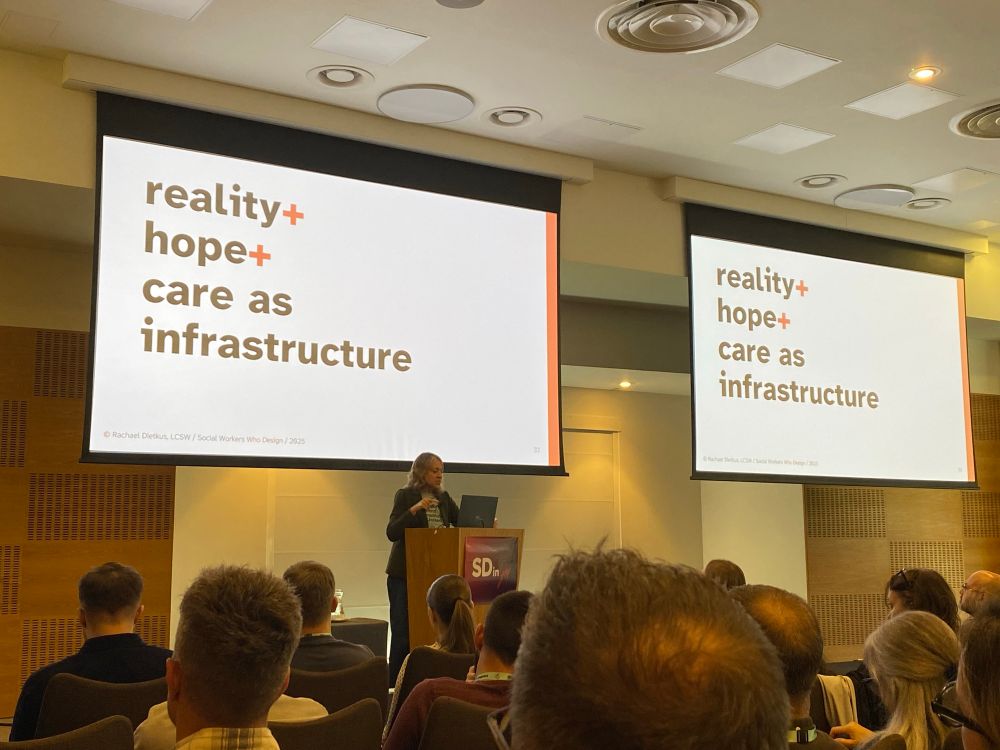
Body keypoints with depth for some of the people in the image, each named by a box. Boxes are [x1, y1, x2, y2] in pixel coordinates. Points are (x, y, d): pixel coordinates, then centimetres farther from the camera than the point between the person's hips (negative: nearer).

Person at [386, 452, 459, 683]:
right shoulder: (405, 496, -6)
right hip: (404, 574, -5)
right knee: (403, 632, -5)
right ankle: (395, 684, 2)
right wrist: (414, 509, -26)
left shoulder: (443, 498, 11)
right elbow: (392, 532, -14)